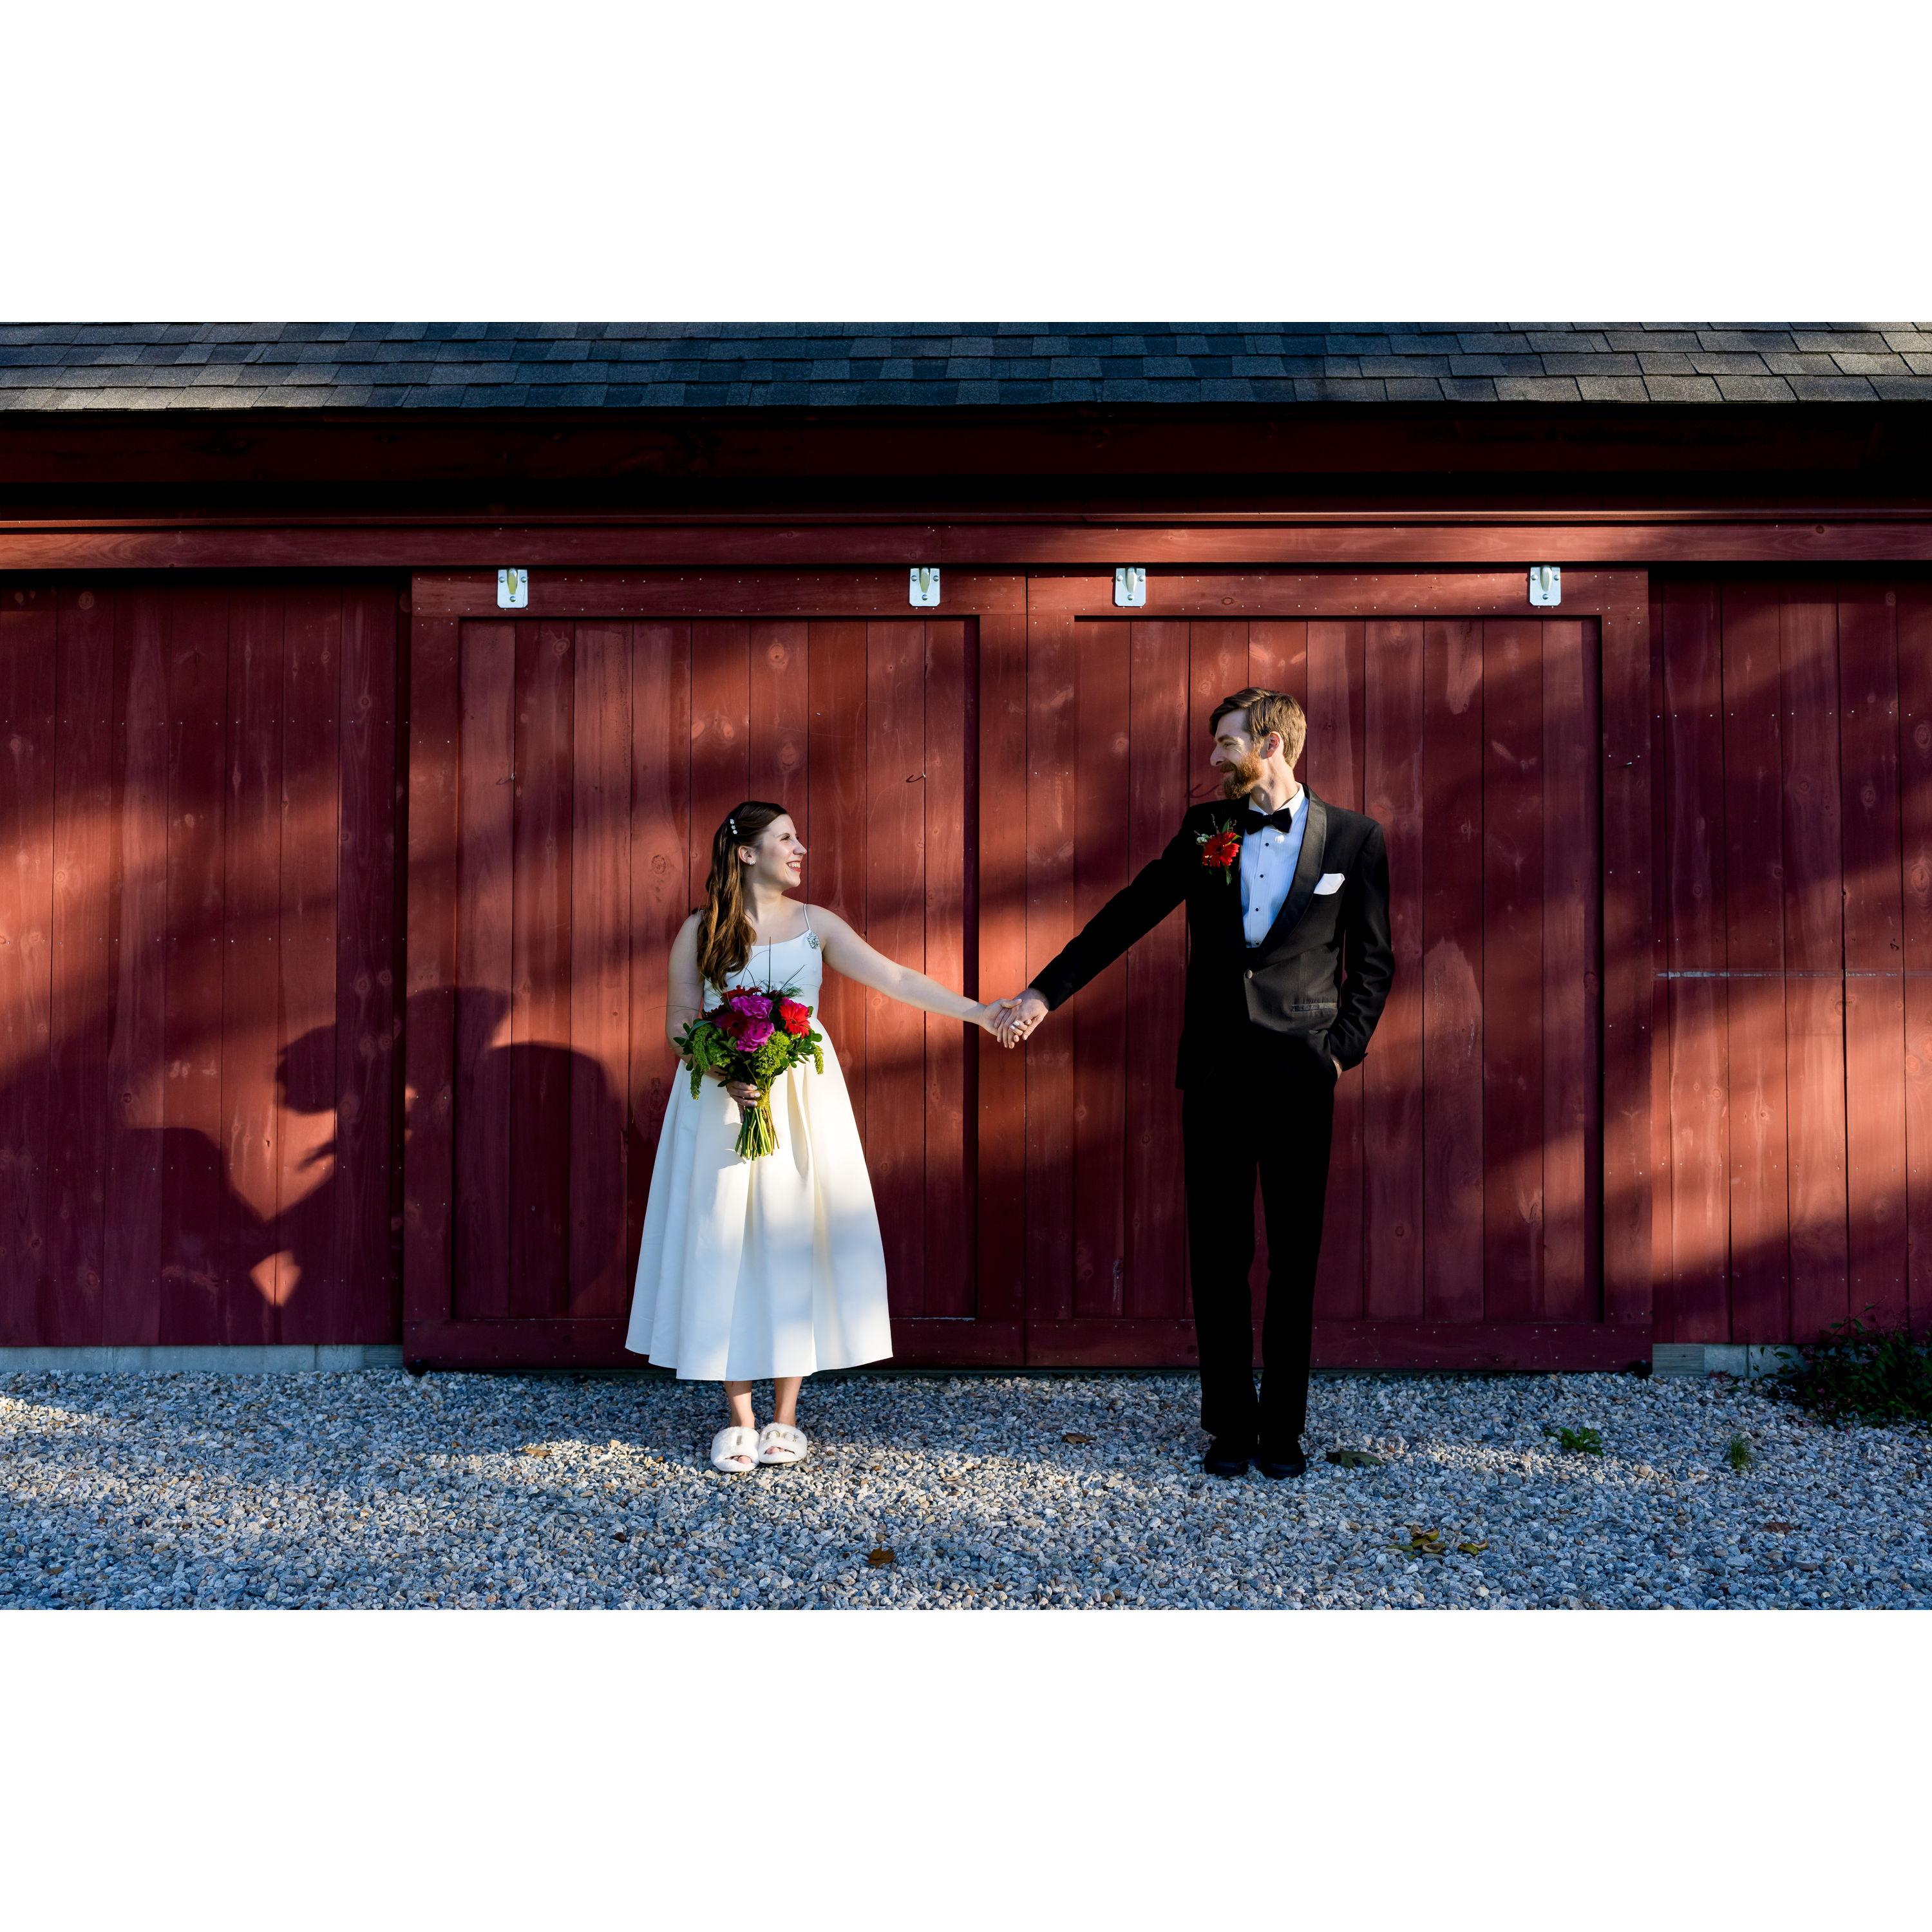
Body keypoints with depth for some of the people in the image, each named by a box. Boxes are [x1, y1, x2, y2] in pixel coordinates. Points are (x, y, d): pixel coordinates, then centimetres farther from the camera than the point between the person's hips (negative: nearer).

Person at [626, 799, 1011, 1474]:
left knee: (794, 1239, 1)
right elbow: (680, 1022, 1)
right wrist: (727, 1076, -16)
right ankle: (739, 1419, 10)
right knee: (725, 1242, -1)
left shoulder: (815, 925, 5)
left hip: (802, 1101, 1)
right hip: (721, 1098, -1)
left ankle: (785, 1417, 12)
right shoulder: (701, 931, 1)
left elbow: (894, 977, 0)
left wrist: (975, 1011, -6)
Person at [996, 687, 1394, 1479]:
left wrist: (1343, 1048, -4)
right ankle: (1230, 1426, 16)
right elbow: (1127, 915, 10)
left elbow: (1374, 961, 6)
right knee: (1218, 1257, 5)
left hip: (1300, 1073, -2)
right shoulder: (1204, 828, 7)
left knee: (1294, 1259, 5)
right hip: (1215, 1071, 2)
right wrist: (1048, 990, 6)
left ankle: (1283, 1428, 17)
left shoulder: (1354, 838, 2)